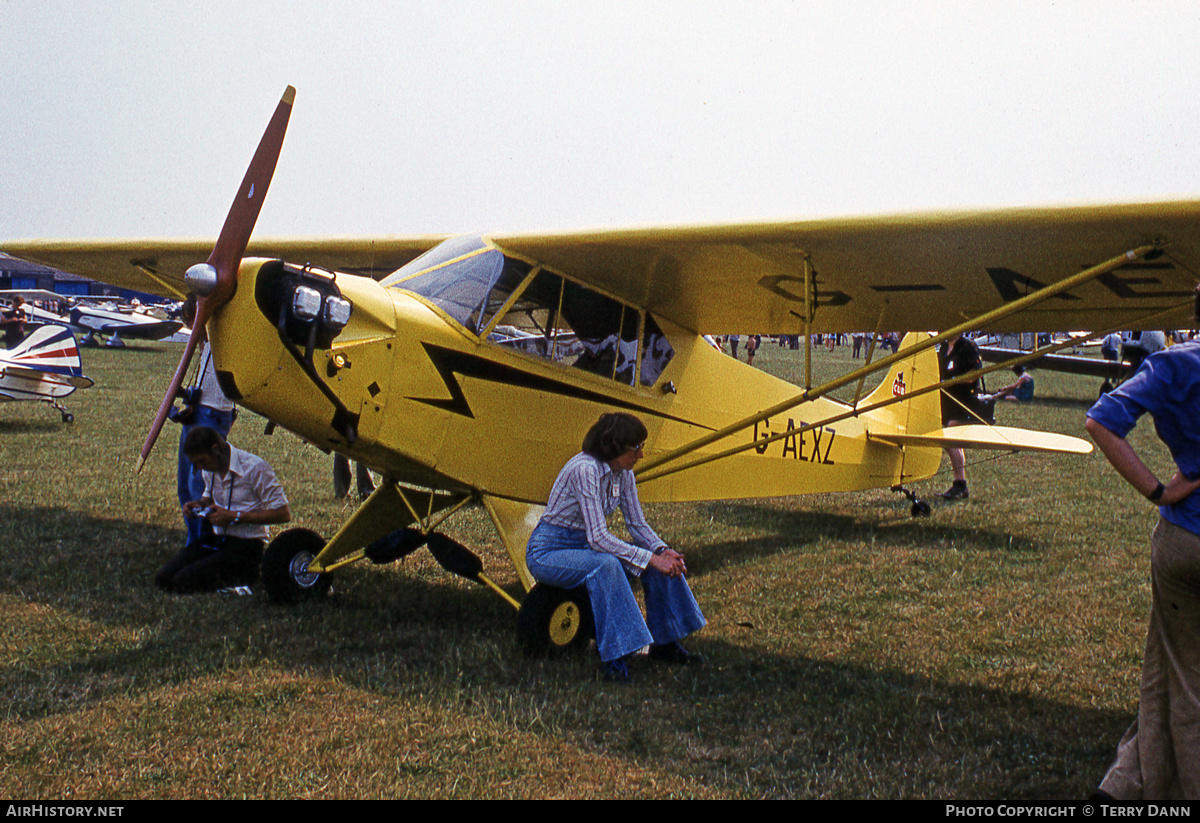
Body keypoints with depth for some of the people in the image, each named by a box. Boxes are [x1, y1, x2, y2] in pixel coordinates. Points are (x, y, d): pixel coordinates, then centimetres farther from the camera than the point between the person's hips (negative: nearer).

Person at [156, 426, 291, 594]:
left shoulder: (254, 467, -18)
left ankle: (243, 577, -1)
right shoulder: (210, 468, 6)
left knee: (182, 582, -21)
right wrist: (198, 504, 3)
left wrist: (235, 517, -21)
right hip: (216, 539, 8)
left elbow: (283, 514, -20)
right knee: (163, 578, -7)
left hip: (246, 544, -8)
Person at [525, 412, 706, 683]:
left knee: (663, 559, -7)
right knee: (605, 564, -37)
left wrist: (662, 550, -16)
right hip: (548, 551, -8)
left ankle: (665, 642, 4)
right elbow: (598, 537, -31)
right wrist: (651, 558, -31)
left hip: (586, 546, 8)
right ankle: (613, 656, -29)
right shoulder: (585, 470, -28)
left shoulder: (623, 473, -2)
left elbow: (637, 524, 4)